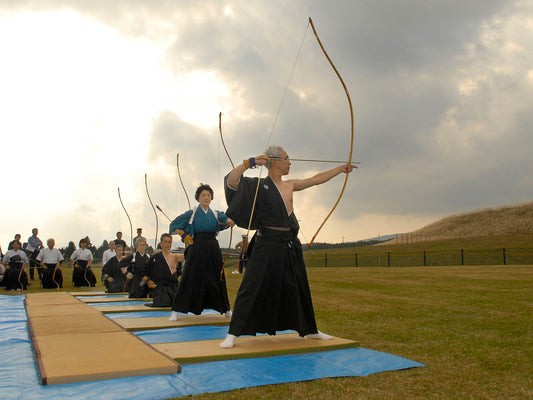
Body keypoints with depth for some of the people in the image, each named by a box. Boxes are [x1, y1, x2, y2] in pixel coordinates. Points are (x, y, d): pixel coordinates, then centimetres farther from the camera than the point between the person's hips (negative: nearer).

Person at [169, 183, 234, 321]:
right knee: (189, 279, -5)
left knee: (217, 278, 9)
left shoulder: (216, 214, 8)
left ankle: (226, 309, 22)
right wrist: (184, 234, -9)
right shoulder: (192, 214, 1)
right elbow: (174, 225, 6)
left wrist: (230, 221, -33)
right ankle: (176, 311, 1)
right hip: (197, 249, -3)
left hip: (213, 250, 3)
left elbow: (226, 219, -11)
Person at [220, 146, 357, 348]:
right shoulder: (259, 185, -5)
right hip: (267, 246, -7)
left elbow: (317, 179, 23)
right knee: (251, 288, -7)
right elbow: (231, 181, -17)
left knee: (299, 289, 16)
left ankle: (310, 330, 32)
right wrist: (250, 162, -23)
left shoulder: (290, 185, 14)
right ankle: (233, 334, 0)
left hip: (290, 246, 7)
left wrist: (341, 168, 29)